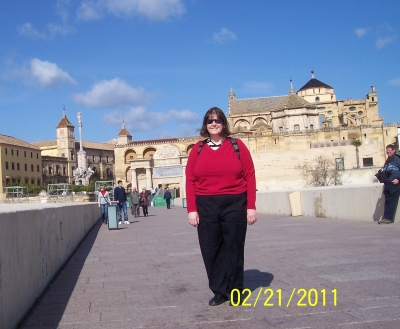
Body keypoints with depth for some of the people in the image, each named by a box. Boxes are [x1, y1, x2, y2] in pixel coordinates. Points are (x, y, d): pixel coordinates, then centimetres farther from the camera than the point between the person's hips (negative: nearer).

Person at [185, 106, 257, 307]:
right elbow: (190, 180, 3)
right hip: (206, 206, 2)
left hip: (234, 204, -1)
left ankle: (234, 291, 21)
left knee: (233, 248, 6)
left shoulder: (237, 145, 3)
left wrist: (251, 206, -6)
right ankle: (219, 291, 19)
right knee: (211, 250, 5)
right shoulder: (197, 149, 6)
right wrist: (192, 209, -5)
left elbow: (249, 176, 0)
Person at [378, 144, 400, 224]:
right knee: (387, 201, 6)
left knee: (392, 201, -5)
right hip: (387, 184, 8)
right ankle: (386, 218, 7)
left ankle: (388, 218, -5)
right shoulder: (387, 161, 20)